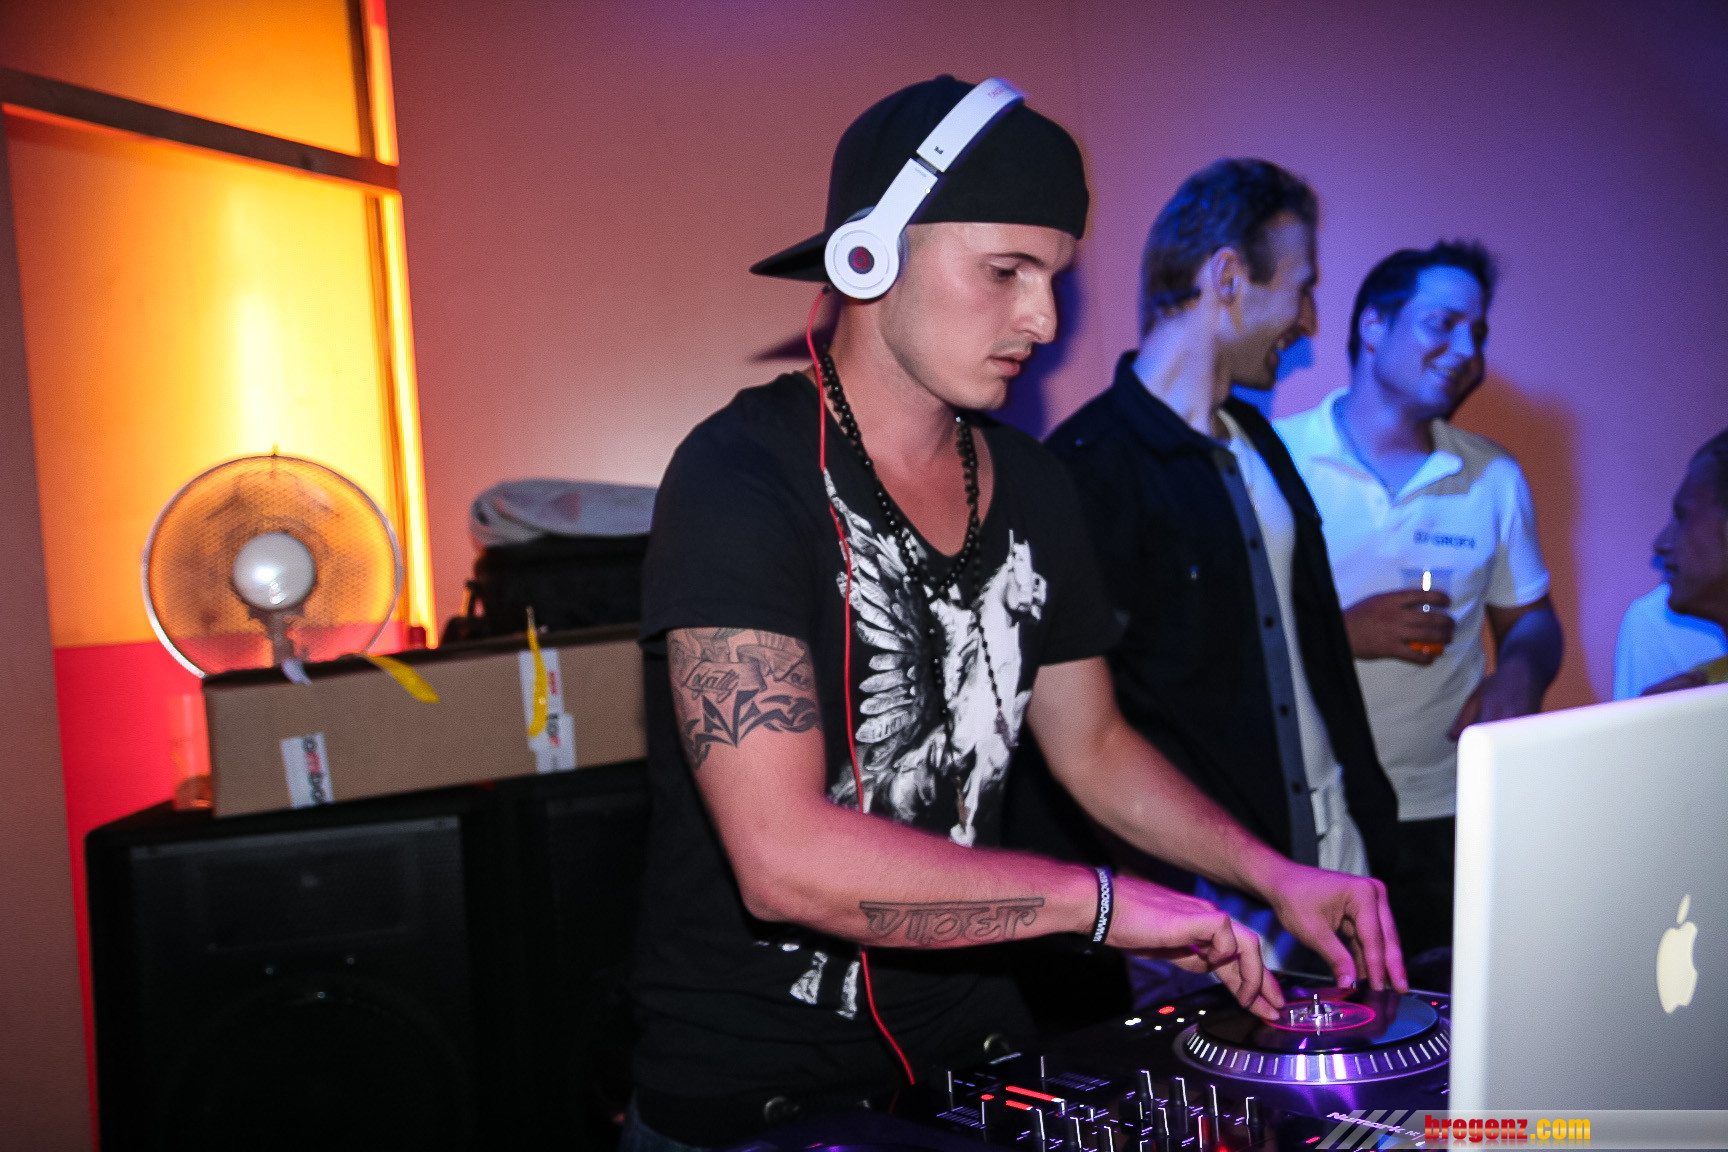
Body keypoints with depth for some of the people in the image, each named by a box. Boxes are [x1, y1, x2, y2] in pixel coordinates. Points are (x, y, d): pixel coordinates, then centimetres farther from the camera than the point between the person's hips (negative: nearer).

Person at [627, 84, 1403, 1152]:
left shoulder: (1030, 485, 3)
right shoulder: (741, 482, -20)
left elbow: (1092, 744, 14)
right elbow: (785, 859, -28)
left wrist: (1273, 875, 1)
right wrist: (1106, 899, -24)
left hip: (976, 1048, 6)